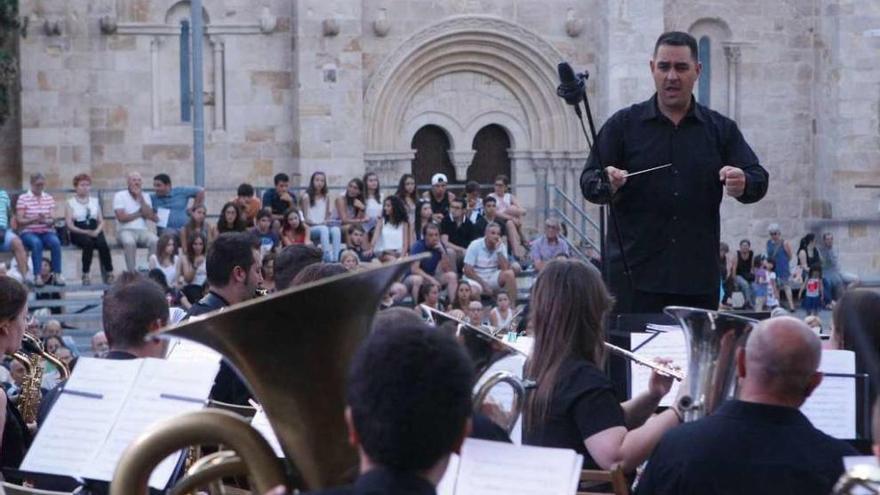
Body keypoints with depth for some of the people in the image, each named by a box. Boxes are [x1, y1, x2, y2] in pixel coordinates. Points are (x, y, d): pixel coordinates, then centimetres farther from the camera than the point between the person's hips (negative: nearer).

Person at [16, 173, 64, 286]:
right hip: (28, 232, -3)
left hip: (47, 231, 3)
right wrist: (35, 219, -21)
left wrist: (49, 221, -19)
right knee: (36, 243, -37)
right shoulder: (23, 198, 1)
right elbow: (19, 220, -5)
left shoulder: (49, 198, 12)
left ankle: (57, 274, -26)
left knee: (56, 242, -30)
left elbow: (53, 219, 6)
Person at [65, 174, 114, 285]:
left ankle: (109, 274, -28)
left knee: (102, 244, -31)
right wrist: (85, 232, -17)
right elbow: (69, 225, -3)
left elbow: (101, 221, 14)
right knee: (88, 242, -36)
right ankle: (86, 275, -33)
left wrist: (97, 231, -9)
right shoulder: (70, 202, 6)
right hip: (78, 233, -3)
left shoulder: (94, 201, 18)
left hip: (94, 232, 3)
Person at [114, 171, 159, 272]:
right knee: (130, 242, -38)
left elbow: (150, 216, -1)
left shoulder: (145, 196, 14)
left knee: (155, 241, -29)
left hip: (142, 230, 3)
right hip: (125, 230, -3)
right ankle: (132, 273, -34)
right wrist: (140, 213, 0)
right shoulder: (120, 196, 2)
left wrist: (140, 197, -4)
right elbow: (121, 217, -10)